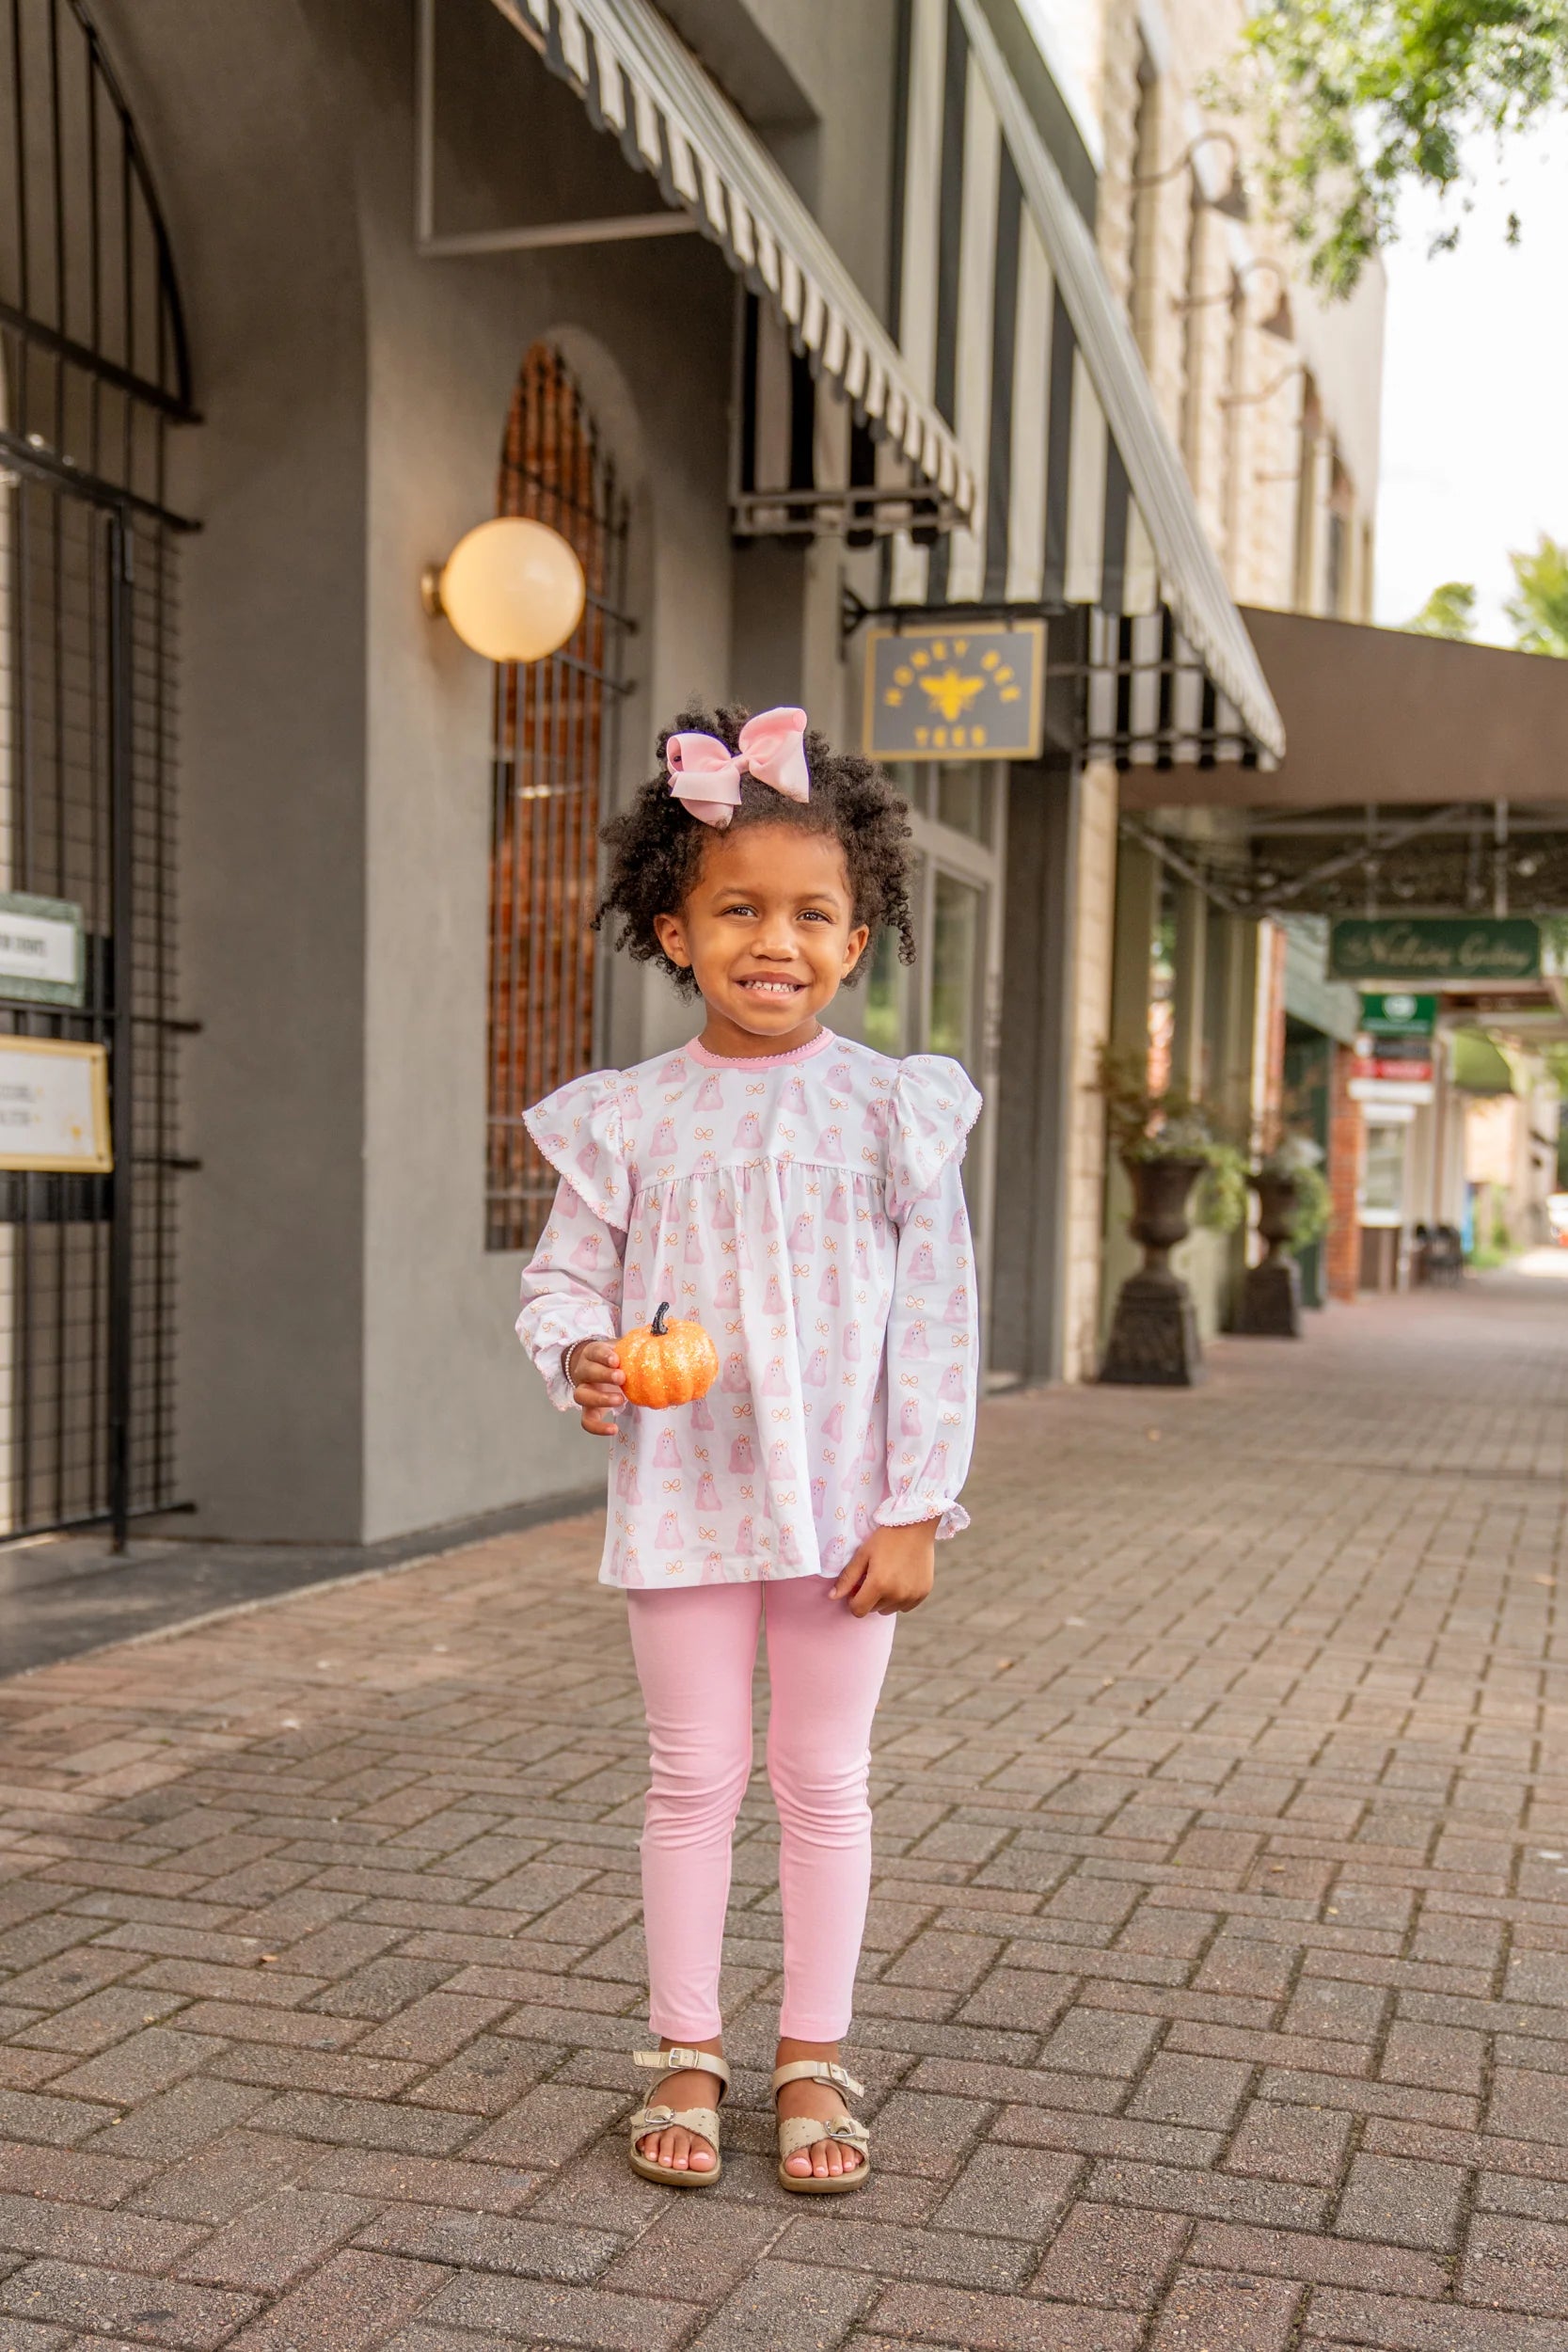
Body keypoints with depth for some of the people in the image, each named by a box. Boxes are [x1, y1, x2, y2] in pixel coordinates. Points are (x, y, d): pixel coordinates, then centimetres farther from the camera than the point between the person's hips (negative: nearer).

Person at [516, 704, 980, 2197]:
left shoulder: (893, 1109, -4)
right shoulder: (627, 1119, -1)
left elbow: (937, 1320, -4)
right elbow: (563, 1275, 5)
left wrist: (917, 1511, -7)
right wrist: (580, 1357, -19)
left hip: (841, 1502, 0)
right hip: (681, 1497, 1)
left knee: (824, 1782, 11)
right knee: (693, 1778, 11)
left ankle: (812, 2061, 27)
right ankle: (685, 2058, 26)